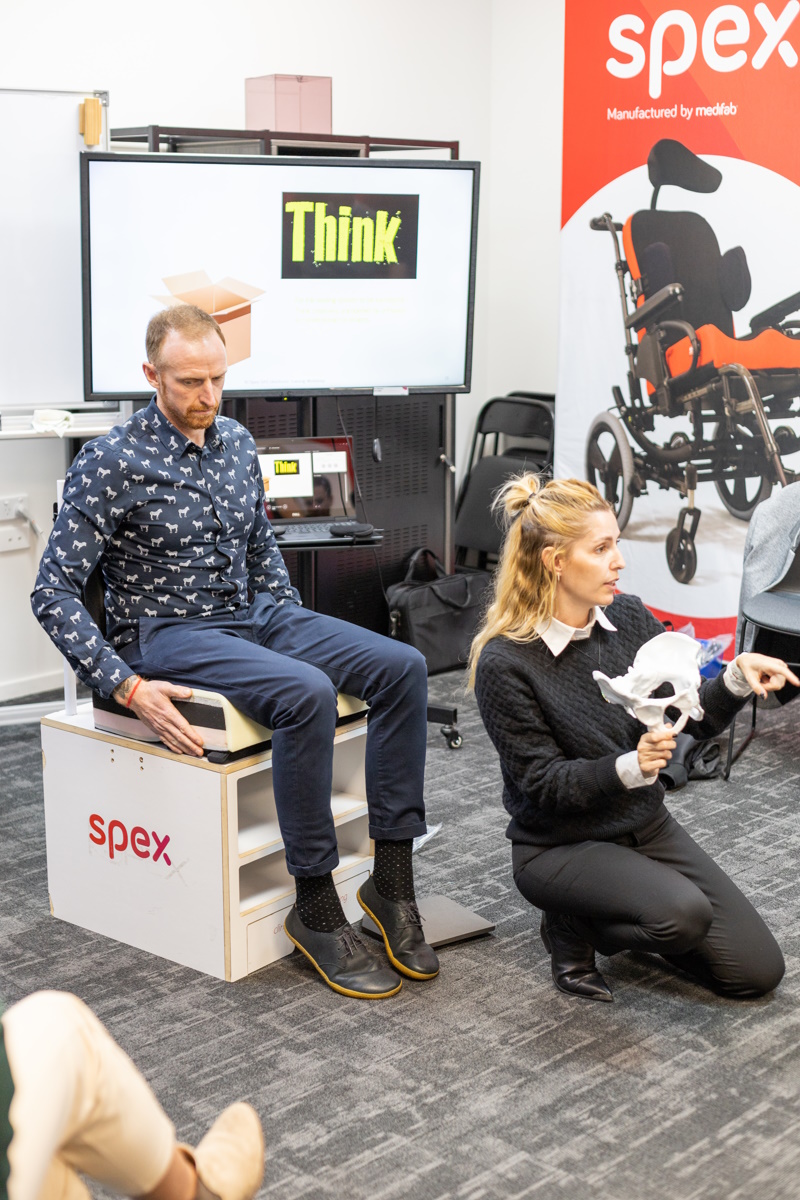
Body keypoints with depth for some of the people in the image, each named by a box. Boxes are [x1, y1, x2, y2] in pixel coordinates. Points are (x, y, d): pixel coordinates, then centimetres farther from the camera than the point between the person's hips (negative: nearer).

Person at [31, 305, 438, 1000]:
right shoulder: (112, 462, -12)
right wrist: (127, 688, -22)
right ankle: (316, 907, -20)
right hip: (166, 632, -7)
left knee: (402, 667, -15)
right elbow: (54, 592, -14)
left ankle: (392, 880, -11)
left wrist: (306, 634, 11)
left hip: (255, 614, 7)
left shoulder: (238, 443, 9)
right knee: (307, 693, -34)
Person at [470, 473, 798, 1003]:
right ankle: (571, 926, -3)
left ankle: (634, 910, 21)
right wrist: (630, 767, -35)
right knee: (683, 913, -32)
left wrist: (737, 678, -22)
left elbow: (699, 719, -1)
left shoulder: (629, 617, -3)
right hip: (559, 846, -6)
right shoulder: (504, 662, -20)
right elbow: (542, 784, -19)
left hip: (647, 826, 6)